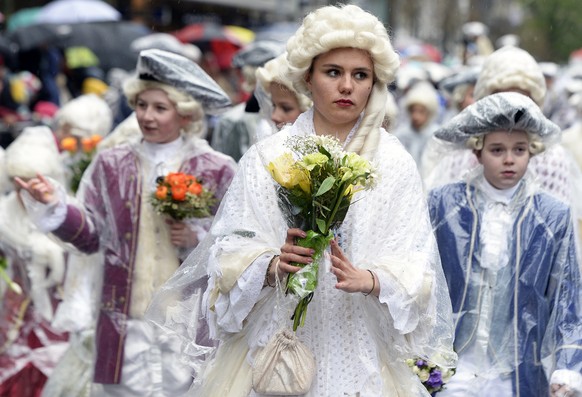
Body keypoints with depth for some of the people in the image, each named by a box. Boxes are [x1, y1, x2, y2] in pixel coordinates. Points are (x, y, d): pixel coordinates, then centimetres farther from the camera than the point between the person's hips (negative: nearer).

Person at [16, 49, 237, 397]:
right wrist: (56, 207, -9)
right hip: (125, 323, 1)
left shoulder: (216, 171, 2)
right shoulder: (111, 166, 8)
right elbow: (91, 236, 6)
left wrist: (197, 240, -13)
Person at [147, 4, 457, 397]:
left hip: (361, 352, 1)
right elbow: (230, 249, -3)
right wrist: (273, 265, -23)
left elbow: (416, 266, -3)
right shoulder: (267, 157, 2)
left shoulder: (396, 163, 3)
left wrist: (368, 280, -22)